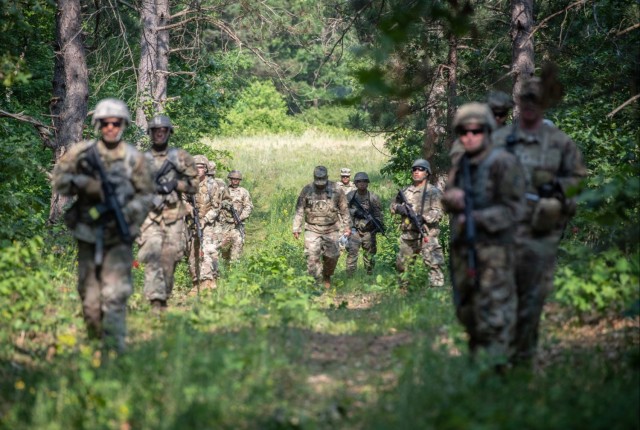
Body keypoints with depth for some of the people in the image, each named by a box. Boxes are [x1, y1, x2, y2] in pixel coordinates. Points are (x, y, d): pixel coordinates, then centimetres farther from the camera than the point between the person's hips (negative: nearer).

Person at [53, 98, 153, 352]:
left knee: (115, 295, -14)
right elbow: (59, 180, -1)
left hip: (119, 238, -2)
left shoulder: (134, 158, 0)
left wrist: (129, 212, -14)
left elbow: (146, 194, 5)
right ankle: (94, 343, 27)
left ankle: (114, 349, -15)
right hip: (88, 235, 2)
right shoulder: (82, 152, 1)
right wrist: (85, 183, -19)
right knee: (89, 298, 9)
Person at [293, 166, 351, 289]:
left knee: (332, 256, 2)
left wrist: (347, 227, 6)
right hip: (312, 230, -1)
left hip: (331, 230, 1)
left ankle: (327, 277, 29)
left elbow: (344, 210, 5)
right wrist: (296, 228, 0)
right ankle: (315, 282, -3)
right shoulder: (307, 190, -4)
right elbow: (299, 210, 1)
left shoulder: (336, 190, -4)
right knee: (312, 257, -10)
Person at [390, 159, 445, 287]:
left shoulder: (433, 192, -1)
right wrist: (400, 208, -3)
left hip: (427, 235, -6)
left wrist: (423, 218, -26)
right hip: (408, 235, 6)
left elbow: (438, 212, -10)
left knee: (434, 264, -16)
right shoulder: (405, 191, 15)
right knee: (401, 265, 15)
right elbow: (393, 206, 21)